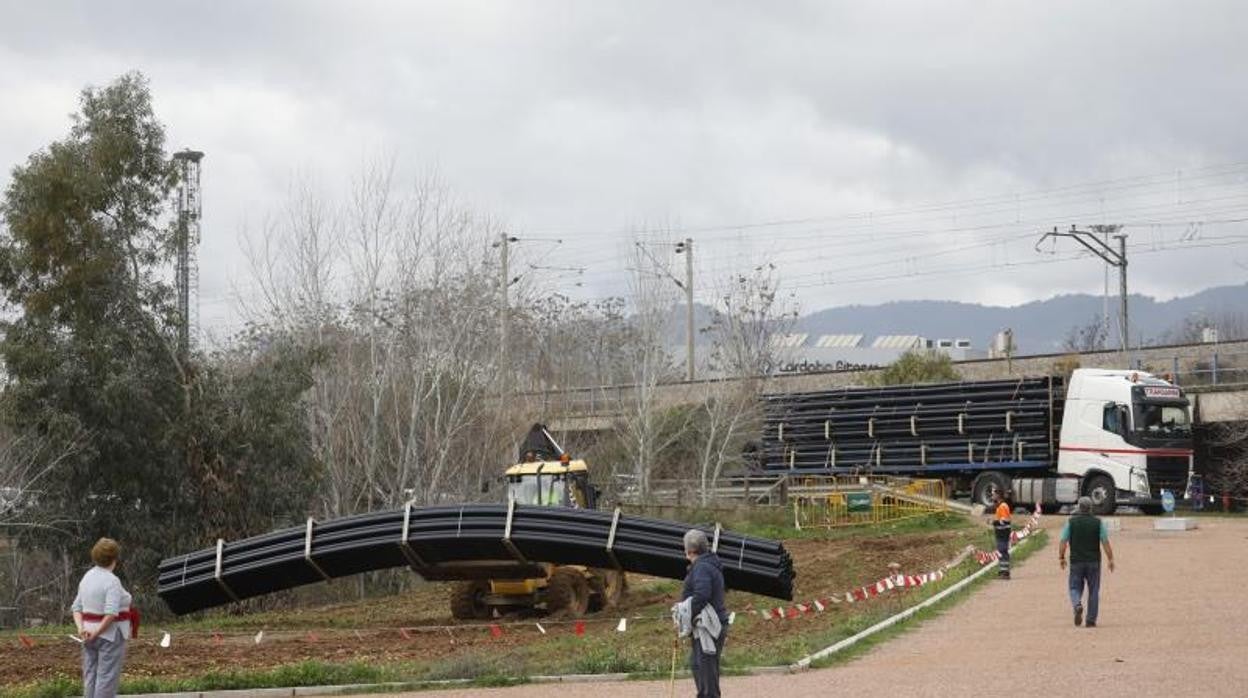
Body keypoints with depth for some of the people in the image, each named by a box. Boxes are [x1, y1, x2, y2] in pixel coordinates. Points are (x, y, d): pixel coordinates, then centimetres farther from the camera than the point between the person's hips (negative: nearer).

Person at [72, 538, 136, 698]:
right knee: (107, 677, -6)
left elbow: (77, 608, 8)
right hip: (110, 634, -8)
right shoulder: (112, 581, -16)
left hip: (90, 632, 8)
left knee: (90, 675, 9)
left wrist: (81, 628, -4)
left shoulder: (87, 577, 9)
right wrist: (97, 633, -16)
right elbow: (111, 613, -25)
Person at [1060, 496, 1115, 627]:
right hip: (1094, 562, 0)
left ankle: (1077, 605, -21)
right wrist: (1111, 559, 1)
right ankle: (1091, 620, 5)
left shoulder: (1071, 522, -1)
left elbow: (1063, 542, -3)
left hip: (1076, 561, 0)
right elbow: (1105, 543, -4)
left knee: (1075, 588, 10)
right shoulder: (1098, 522, -1)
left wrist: (1061, 558, 7)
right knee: (1093, 591, 8)